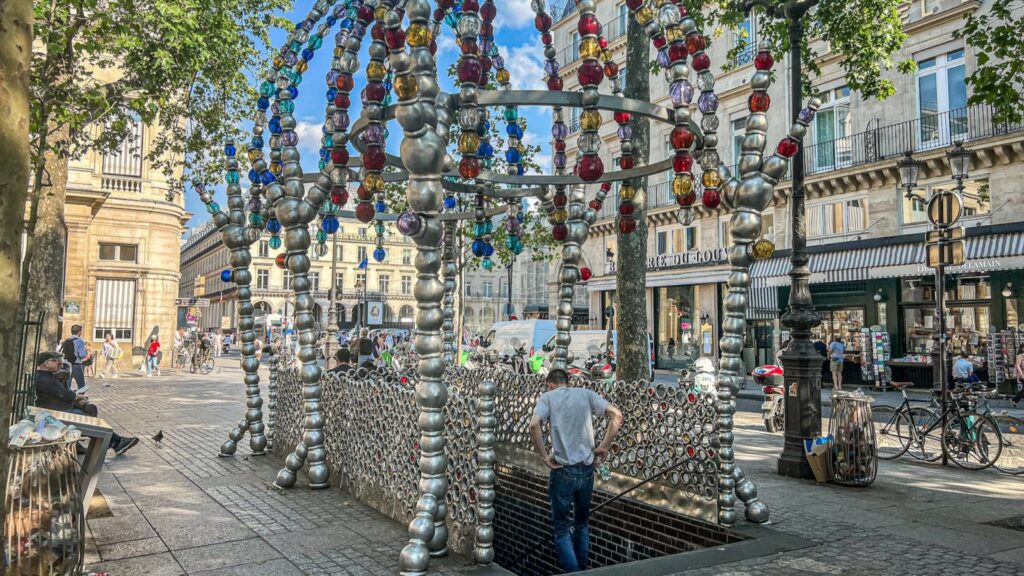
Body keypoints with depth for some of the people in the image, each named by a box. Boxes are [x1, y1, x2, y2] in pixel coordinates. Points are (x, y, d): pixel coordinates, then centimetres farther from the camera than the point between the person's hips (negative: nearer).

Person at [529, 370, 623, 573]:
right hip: (586, 469, 4)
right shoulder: (586, 394, 8)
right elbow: (616, 415, -3)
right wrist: (603, 447, 3)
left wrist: (543, 456, -8)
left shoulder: (548, 397, 1)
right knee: (582, 523, 21)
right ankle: (583, 570, 28)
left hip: (563, 470, -3)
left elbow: (534, 425, -17)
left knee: (561, 528, 7)